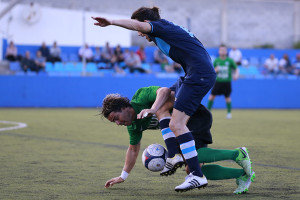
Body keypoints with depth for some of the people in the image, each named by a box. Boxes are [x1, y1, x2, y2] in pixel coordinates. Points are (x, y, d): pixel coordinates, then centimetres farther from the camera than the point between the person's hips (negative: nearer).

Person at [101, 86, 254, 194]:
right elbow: (133, 149, 22)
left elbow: (165, 91, -33)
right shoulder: (133, 126, 8)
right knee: (192, 170, -7)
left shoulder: (141, 96, -18)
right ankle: (243, 174, -1)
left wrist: (151, 110, -46)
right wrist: (123, 176, 25)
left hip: (197, 114, -8)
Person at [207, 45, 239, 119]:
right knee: (212, 95, -4)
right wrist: (215, 70, -14)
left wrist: (236, 75, -13)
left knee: (227, 97, -1)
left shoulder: (230, 60, -2)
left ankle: (229, 112, 15)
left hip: (227, 82, -1)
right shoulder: (216, 60, 2)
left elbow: (236, 69, 6)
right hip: (218, 81, 1)